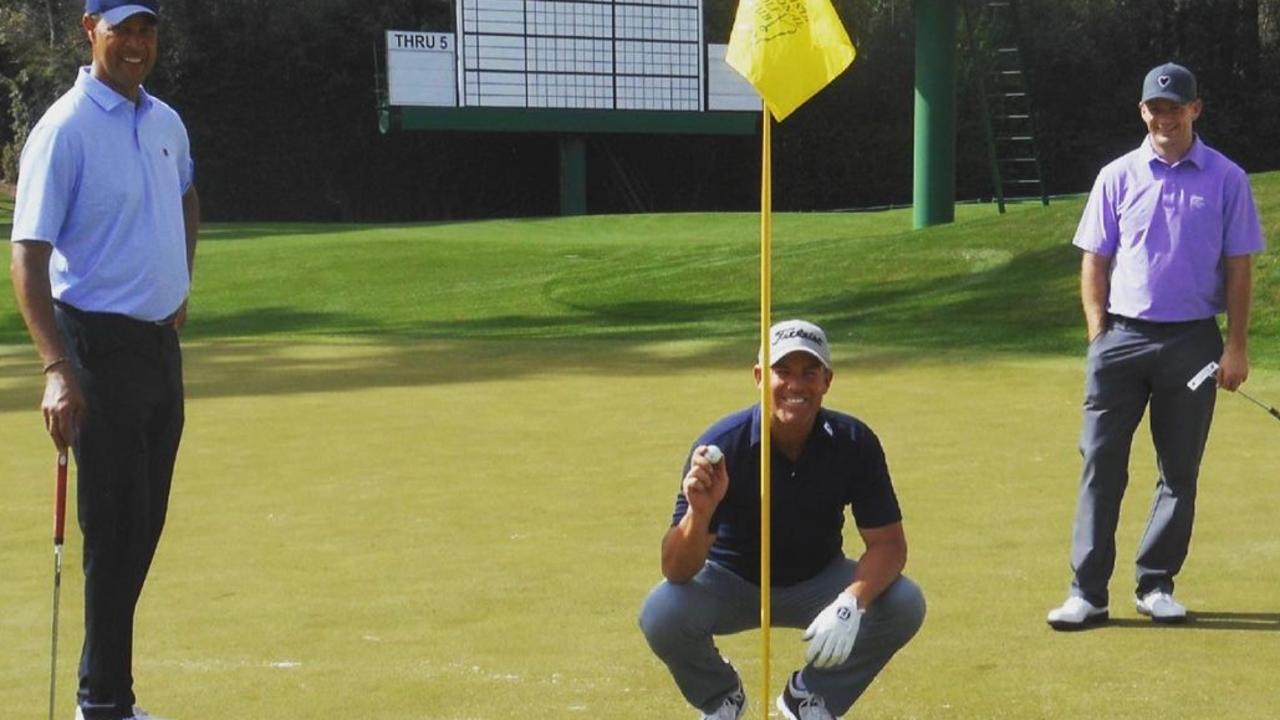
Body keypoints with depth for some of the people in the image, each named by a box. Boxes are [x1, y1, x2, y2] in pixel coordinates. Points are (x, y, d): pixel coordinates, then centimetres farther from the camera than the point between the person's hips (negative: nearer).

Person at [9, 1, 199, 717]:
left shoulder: (167, 122, 10)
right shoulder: (65, 130, -13)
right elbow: (28, 258, -17)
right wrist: (58, 369, -26)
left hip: (161, 342, 7)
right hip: (101, 343, -7)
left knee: (144, 526, 10)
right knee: (115, 530, -5)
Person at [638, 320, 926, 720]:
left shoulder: (854, 443, -18)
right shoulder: (721, 446, -26)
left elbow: (888, 542, -15)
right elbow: (676, 571, -29)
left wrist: (851, 604, -35)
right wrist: (699, 514, -51)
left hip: (817, 583, 2)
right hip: (730, 582, -2)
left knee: (905, 605, -23)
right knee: (662, 613, -31)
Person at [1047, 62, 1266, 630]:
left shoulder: (1226, 180, 3)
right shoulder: (1117, 177, 6)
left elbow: (1238, 267, 4)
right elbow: (1095, 262, 9)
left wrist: (1236, 346, -2)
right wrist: (1098, 335, -1)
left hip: (1192, 340, 0)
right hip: (1122, 338, 0)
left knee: (1180, 471, 5)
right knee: (1101, 465, -3)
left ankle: (1156, 585, 15)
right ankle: (1088, 592, -1)